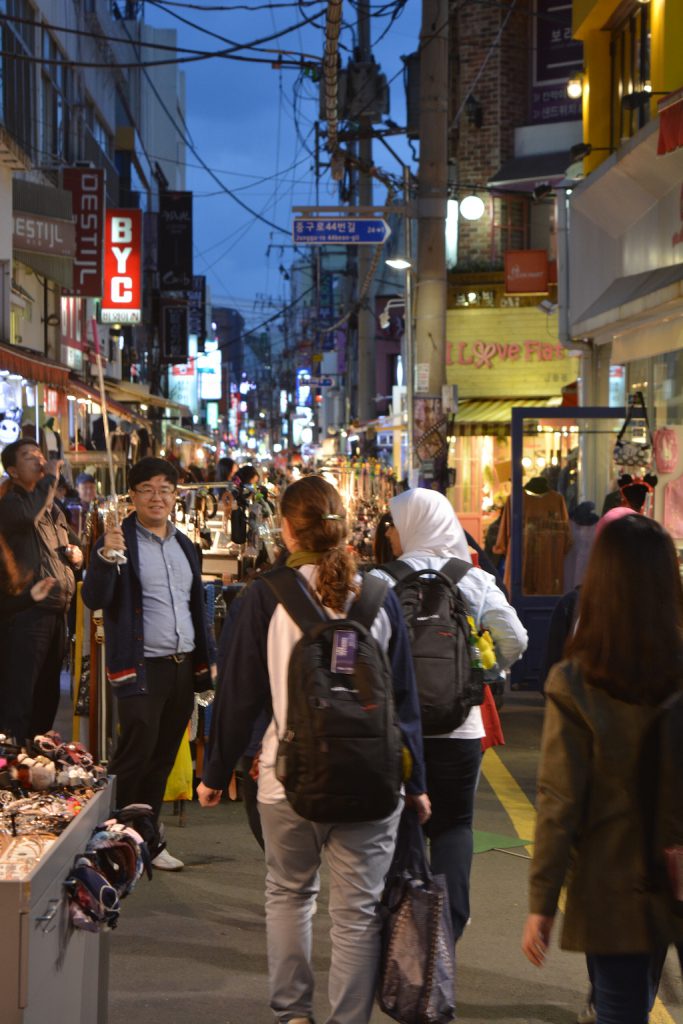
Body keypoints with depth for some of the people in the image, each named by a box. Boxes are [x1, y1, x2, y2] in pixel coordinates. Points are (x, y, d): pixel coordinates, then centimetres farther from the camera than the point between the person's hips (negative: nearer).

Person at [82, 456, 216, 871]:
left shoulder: (185, 545, 15)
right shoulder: (119, 540, -6)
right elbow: (95, 599, -17)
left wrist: (207, 659, 17)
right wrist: (106, 556, -34)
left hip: (183, 666, 6)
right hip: (142, 667, -6)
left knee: (163, 759, 11)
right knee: (135, 757, -6)